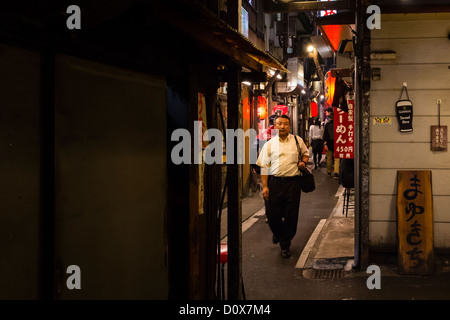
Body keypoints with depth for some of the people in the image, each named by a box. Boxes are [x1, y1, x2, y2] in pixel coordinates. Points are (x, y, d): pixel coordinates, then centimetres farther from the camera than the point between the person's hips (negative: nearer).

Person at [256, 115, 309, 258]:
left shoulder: (297, 141, 8)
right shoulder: (269, 144, 6)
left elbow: (306, 153, 25)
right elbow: (264, 166, 4)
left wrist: (303, 162, 1)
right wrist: (265, 186, -3)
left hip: (293, 182, 0)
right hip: (275, 182, 0)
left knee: (291, 216, 1)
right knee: (273, 215, 3)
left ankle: (285, 245, 18)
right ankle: (277, 233, 38)